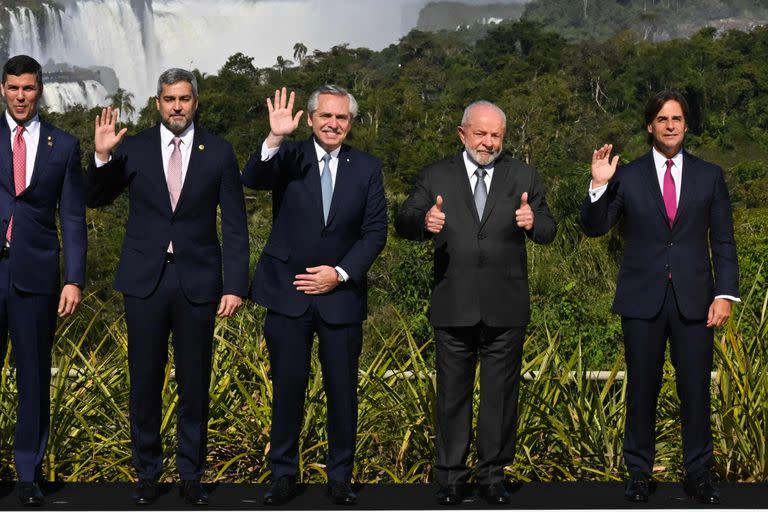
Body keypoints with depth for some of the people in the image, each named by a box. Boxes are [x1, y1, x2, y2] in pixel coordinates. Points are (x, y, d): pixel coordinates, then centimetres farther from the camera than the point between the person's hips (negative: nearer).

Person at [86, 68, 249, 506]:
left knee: (195, 383, 8)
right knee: (145, 380, 8)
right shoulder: (134, 148, 1)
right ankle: (148, 472, 22)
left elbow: (235, 226, 0)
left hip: (198, 279, 0)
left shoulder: (219, 152, 0)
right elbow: (96, 199, 4)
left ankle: (191, 473, 22)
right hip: (146, 278, 1)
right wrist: (102, 157, -14)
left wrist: (235, 286, -6)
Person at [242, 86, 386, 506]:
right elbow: (253, 180, -22)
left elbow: (375, 232, 1)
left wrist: (340, 274, -10)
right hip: (288, 292, -1)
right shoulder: (288, 156, -2)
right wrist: (275, 138, -37)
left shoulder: (367, 168, 3)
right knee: (288, 386, 6)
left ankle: (340, 475, 21)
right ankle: (283, 472, 20)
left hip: (341, 293, 1)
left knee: (343, 389, 7)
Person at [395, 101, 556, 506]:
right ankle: (450, 475, 20)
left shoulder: (523, 176, 6)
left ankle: (493, 472, 22)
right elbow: (403, 224, -3)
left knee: (501, 393, 9)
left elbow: (548, 232, 0)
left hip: (505, 307, 1)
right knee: (453, 393, 9)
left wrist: (534, 222, -24)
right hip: (454, 305, 0)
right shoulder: (437, 176, 4)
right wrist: (424, 221, -26)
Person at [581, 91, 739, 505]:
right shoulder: (627, 176, 4)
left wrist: (725, 293, -4)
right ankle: (638, 473, 18)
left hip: (694, 299, 1)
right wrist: (599, 185, -15)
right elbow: (595, 227, 1)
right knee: (642, 390, 7)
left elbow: (723, 241, 5)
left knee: (696, 391, 3)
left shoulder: (709, 175, 6)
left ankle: (698, 474, 16)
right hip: (643, 299, 0)